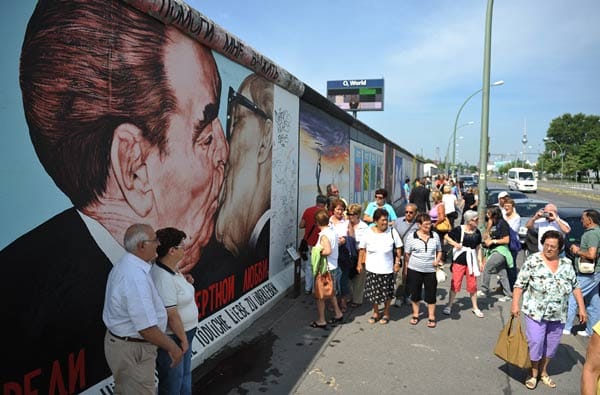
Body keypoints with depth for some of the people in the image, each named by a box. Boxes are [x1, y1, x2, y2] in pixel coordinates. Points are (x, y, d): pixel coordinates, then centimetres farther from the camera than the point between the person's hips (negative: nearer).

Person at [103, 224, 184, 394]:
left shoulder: (125, 265, 3)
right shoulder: (136, 277, -30)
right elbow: (146, 328, -30)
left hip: (119, 341, 10)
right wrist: (173, 348, -15)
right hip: (133, 350, -10)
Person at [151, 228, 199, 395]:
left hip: (184, 331, 9)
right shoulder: (163, 278, -29)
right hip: (172, 338, -9)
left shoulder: (173, 268, 0)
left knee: (185, 374, 26)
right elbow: (171, 315, -26)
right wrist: (183, 339, -17)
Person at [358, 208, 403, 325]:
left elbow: (398, 248, 0)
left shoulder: (392, 231, -9)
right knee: (373, 292, 10)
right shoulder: (369, 232, -7)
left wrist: (397, 263, -3)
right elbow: (362, 249, 3)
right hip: (372, 268, 1)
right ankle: (375, 313, 32)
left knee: (387, 293, 11)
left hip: (387, 269, -1)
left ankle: (386, 314, 33)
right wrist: (360, 263, 3)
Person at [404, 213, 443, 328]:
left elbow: (439, 251, 12)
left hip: (430, 270, 1)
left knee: (431, 294, 7)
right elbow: (407, 254, 2)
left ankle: (431, 317, 22)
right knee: (415, 293, 11)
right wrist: (405, 268, 1)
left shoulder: (435, 235, 1)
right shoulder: (412, 236, -5)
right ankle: (415, 315, 29)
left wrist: (438, 260, -7)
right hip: (414, 270, -1)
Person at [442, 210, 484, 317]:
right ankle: (449, 306, 17)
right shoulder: (459, 229, -11)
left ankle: (475, 307, 25)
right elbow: (446, 237, 0)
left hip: (471, 260, 3)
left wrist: (480, 262, 8)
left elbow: (478, 247, 10)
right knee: (455, 283, 2)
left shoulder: (477, 232, 2)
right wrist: (454, 243, -15)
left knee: (473, 284, 9)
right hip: (459, 260, -3)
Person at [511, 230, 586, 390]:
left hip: (558, 315, 4)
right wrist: (515, 304, -14)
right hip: (536, 313, -4)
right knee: (535, 342, -3)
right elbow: (520, 283, -9)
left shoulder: (567, 264, 2)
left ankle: (543, 371, 35)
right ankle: (533, 373, 19)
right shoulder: (532, 260, -10)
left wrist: (581, 308, 7)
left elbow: (575, 287, 10)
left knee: (552, 344, 15)